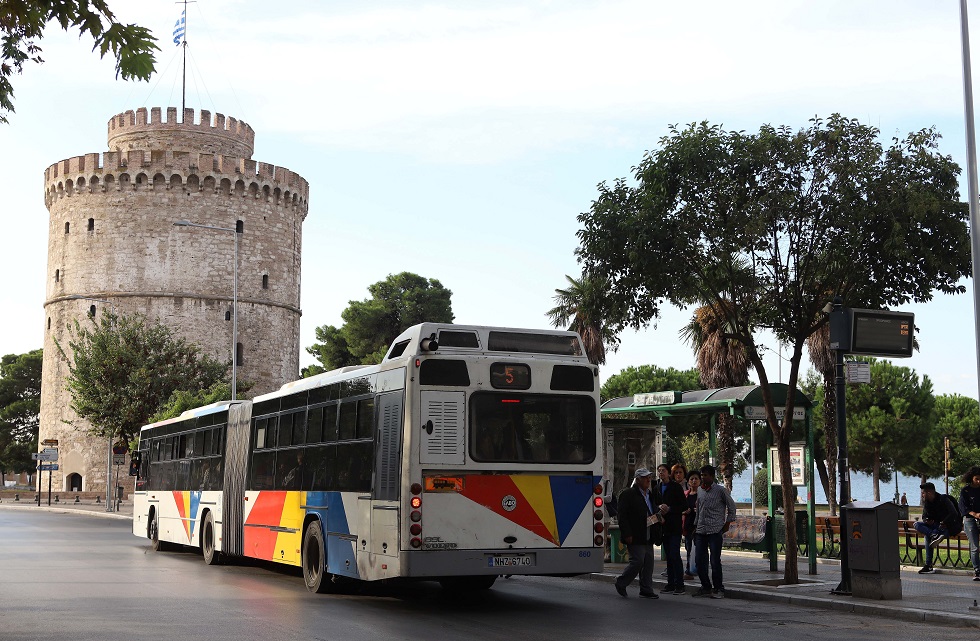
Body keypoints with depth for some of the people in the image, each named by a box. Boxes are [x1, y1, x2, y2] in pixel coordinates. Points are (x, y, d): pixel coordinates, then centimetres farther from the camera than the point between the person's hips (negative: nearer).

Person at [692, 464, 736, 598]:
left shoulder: (720, 490, -3)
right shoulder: (699, 490, 13)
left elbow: (731, 507, 4)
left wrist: (727, 523, 1)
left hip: (715, 531, -5)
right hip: (701, 531, 6)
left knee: (715, 561, -6)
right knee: (699, 560, 4)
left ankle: (718, 589, 4)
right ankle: (706, 587, 17)